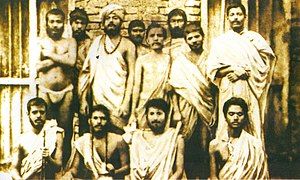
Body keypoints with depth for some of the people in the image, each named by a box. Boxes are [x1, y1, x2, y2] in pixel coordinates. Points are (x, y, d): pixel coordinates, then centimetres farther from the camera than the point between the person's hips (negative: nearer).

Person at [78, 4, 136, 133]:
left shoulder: (127, 45, 4)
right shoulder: (97, 42, 12)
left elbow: (131, 75, -2)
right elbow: (86, 71, 11)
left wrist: (126, 102, -12)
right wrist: (83, 99, 3)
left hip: (118, 102, -2)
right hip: (97, 100, 3)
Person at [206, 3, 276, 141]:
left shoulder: (254, 38, 13)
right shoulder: (220, 41, 12)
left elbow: (268, 60, 2)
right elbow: (212, 69, 3)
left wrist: (246, 72, -7)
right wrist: (234, 69, -11)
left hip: (251, 90, 0)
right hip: (229, 90, 0)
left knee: (253, 124, -5)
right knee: (228, 127, -6)